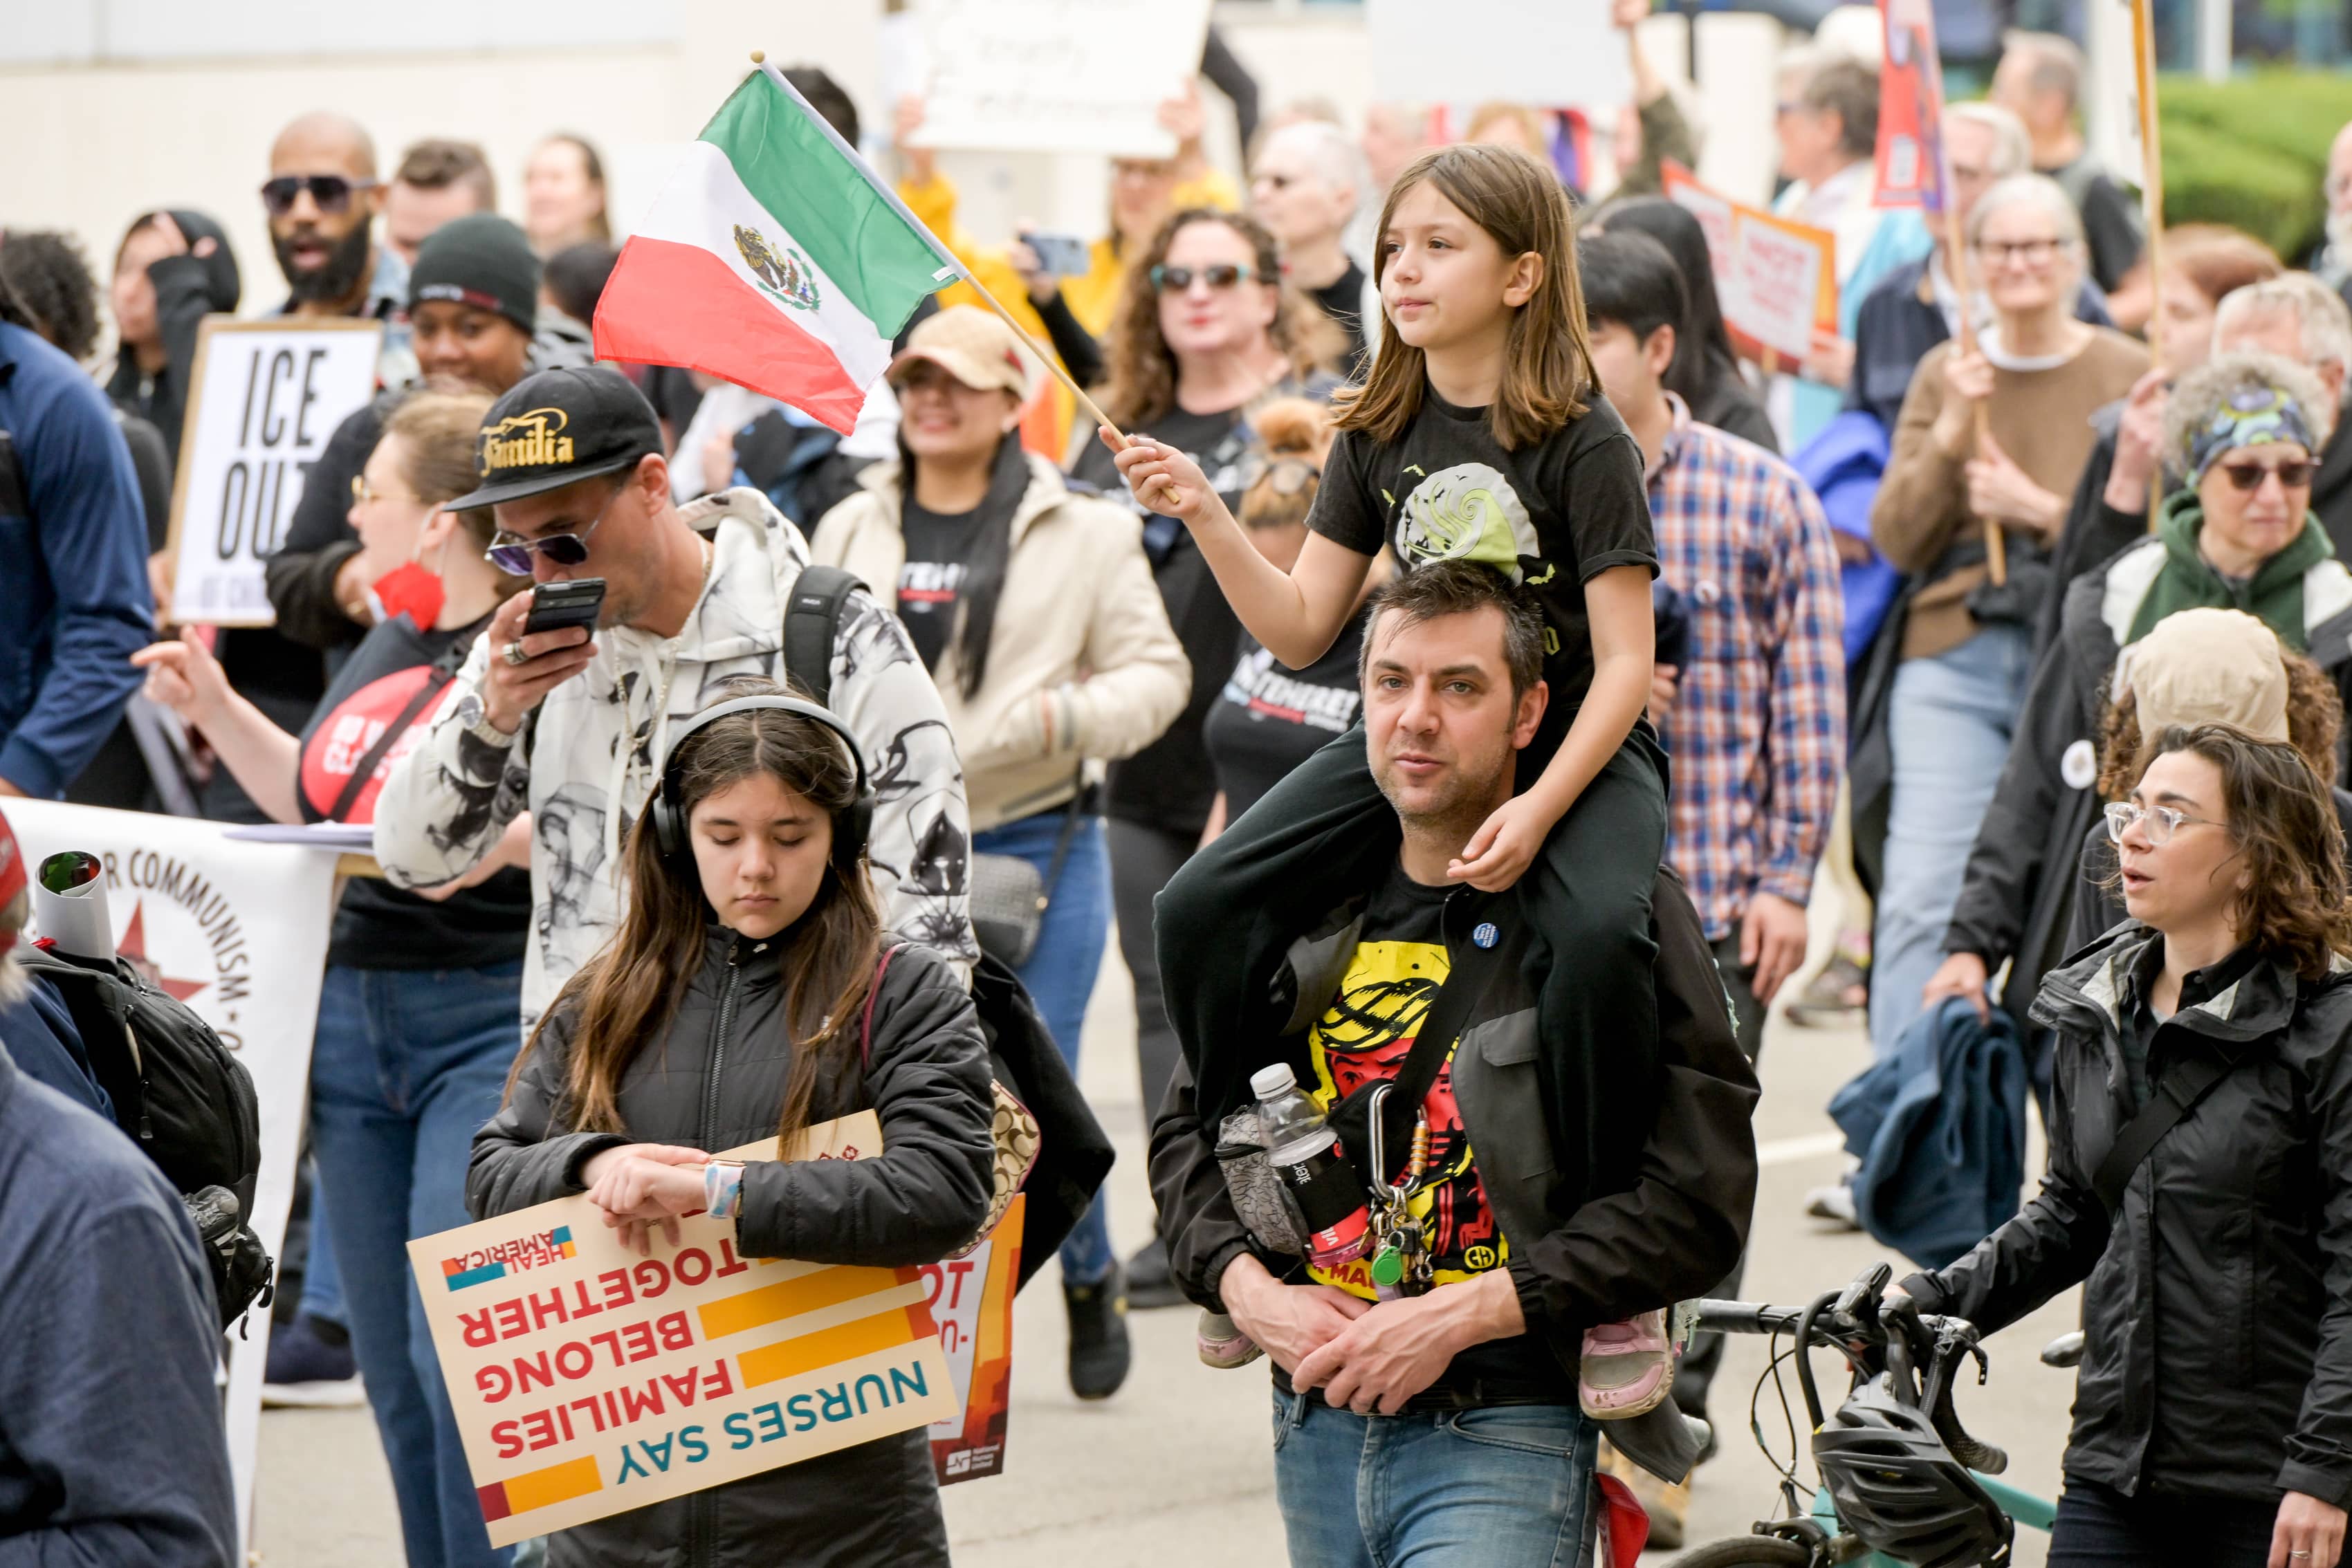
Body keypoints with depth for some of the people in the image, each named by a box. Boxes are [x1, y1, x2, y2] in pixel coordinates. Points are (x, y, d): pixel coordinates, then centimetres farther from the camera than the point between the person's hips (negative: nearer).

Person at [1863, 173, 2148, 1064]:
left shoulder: (2129, 376, 3)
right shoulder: (1945, 375, 10)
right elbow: (1896, 540, 4)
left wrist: (2040, 510, -12)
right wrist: (1949, 434, -11)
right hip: (1955, 663, 1)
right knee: (1920, 901, -9)